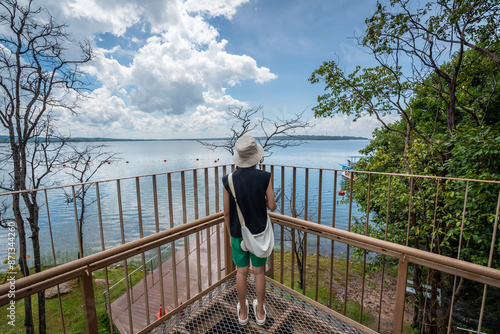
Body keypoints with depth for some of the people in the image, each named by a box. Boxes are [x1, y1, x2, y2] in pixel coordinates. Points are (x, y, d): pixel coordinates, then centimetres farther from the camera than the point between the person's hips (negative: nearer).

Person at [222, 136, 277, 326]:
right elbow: (272, 206, -11)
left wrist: (230, 234, 7)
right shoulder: (264, 177, -17)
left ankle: (242, 312, 37)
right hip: (259, 232, 0)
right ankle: (260, 312, 36)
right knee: (259, 272, 17)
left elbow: (227, 212, -7)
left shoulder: (229, 180, -14)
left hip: (238, 233, 1)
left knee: (241, 272, 18)